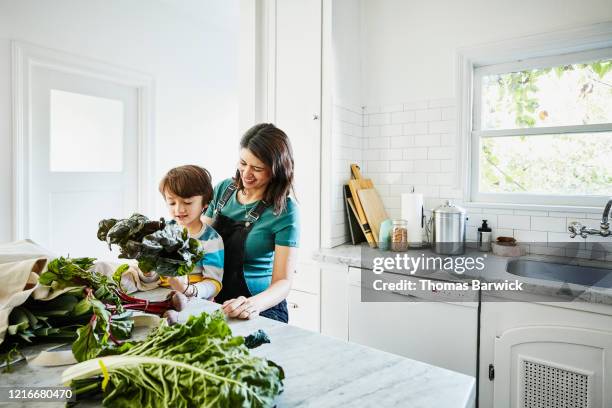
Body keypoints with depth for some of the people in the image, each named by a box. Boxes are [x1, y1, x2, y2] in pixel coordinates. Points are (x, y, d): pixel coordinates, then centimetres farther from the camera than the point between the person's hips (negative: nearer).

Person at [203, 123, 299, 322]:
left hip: (262, 309, -5)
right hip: (214, 302, 5)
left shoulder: (284, 211, -14)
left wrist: (254, 304, -34)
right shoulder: (224, 189, 2)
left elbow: (283, 282, -14)